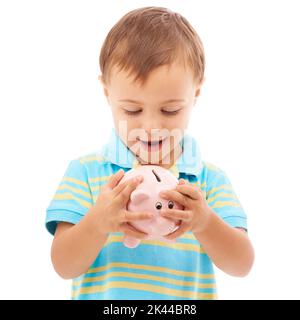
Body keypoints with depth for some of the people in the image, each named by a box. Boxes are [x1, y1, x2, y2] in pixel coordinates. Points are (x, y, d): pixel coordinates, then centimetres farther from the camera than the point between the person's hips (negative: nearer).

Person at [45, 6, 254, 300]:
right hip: (102, 294, 0)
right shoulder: (85, 172, -2)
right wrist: (98, 223, -24)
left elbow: (242, 265, -5)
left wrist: (205, 223, -23)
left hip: (187, 298, 1)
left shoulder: (210, 179, 0)